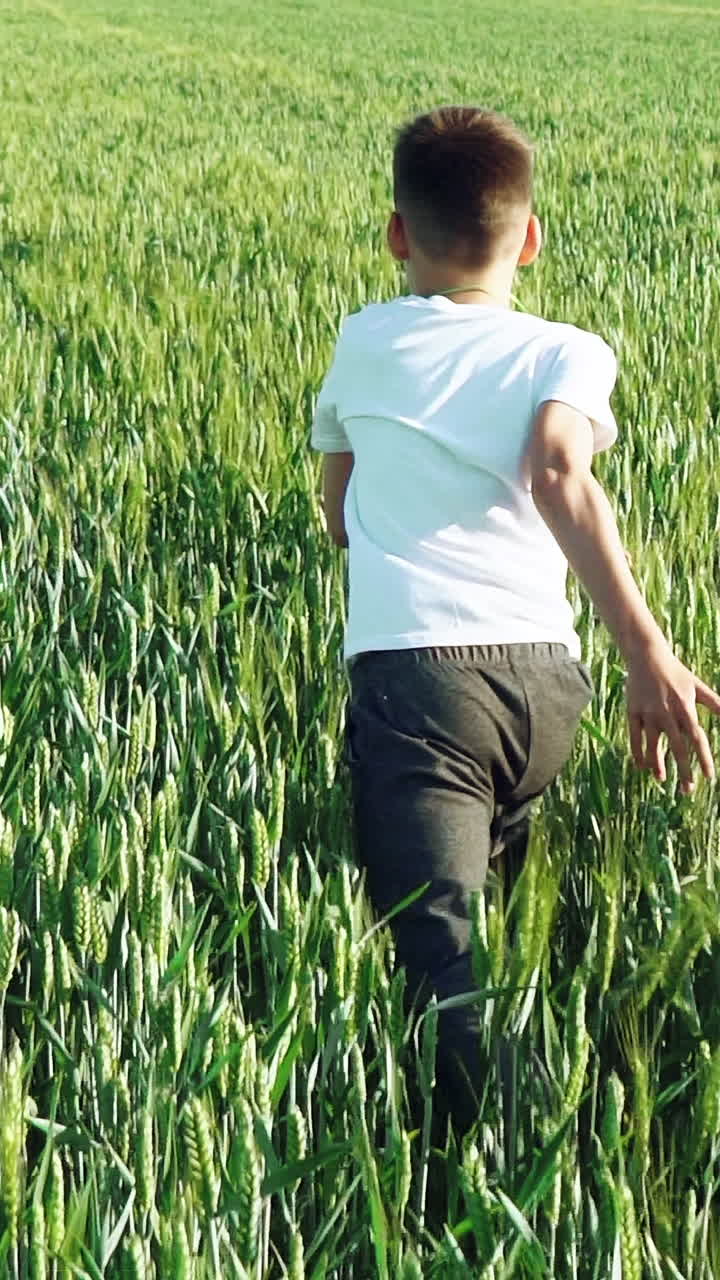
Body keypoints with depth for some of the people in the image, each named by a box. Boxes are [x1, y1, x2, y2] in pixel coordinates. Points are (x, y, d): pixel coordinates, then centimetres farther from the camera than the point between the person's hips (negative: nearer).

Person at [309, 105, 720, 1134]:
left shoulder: (364, 345, 18)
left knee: (444, 951, -17)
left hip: (416, 669, -2)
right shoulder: (568, 353, 11)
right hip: (547, 676, 2)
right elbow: (558, 474, -11)